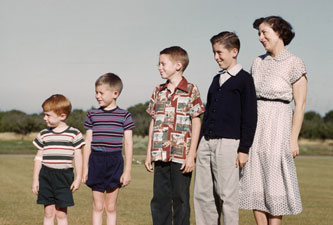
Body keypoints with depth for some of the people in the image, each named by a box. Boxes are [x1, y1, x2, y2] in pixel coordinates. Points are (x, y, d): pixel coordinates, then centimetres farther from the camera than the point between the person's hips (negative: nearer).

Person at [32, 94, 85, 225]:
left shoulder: (73, 134, -1)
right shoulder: (43, 135, 7)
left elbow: (78, 157, 2)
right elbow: (39, 158, 11)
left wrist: (78, 178, -2)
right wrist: (35, 180, 9)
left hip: (64, 176, -2)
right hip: (46, 176, 3)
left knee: (61, 213, 1)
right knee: (48, 212, 6)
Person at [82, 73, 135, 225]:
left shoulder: (124, 116, 1)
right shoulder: (92, 115, 6)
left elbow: (128, 144, 2)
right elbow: (88, 143, 8)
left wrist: (127, 171, -2)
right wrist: (85, 169, 6)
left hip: (115, 162, -1)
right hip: (96, 160, 1)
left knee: (111, 207, 5)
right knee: (98, 206, 5)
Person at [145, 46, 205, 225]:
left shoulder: (191, 91, -2)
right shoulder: (158, 92, 12)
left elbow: (196, 123, -4)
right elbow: (153, 123, 15)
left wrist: (191, 155, -10)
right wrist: (149, 154, 12)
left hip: (181, 155, -5)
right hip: (160, 155, 5)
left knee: (180, 199, 2)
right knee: (159, 199, 6)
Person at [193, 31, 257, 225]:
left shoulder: (244, 79, -3)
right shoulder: (217, 80, 19)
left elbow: (250, 117, -7)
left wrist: (244, 149, -11)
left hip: (228, 143, -7)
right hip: (206, 142, 7)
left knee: (227, 195, -4)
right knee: (202, 193, 6)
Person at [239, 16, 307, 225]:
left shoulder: (295, 64, -5)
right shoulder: (258, 62, 12)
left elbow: (300, 105, -8)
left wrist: (294, 139, -13)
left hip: (278, 126, -6)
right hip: (255, 126, 6)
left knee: (274, 184, -2)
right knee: (255, 184, 5)